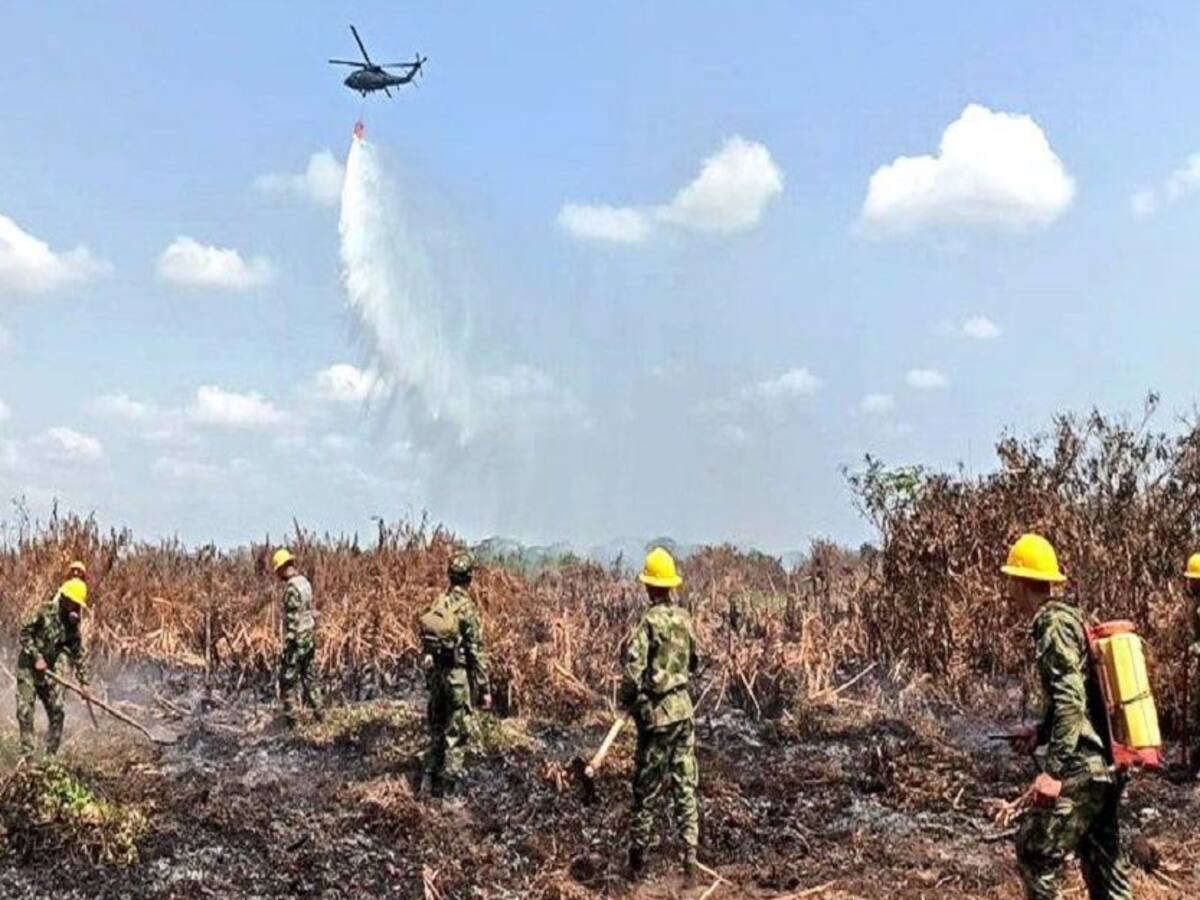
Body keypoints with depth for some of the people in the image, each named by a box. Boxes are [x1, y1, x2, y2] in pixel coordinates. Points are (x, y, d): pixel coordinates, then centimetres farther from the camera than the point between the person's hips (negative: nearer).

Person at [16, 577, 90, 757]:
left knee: (57, 712, 0)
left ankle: (51, 754, 10)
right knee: (25, 710, -9)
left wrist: (83, 680, 3)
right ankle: (27, 754, -3)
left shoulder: (74, 623, 2)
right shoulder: (46, 611, -14)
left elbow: (79, 652, 6)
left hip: (48, 671, 5)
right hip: (28, 667, -5)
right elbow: (25, 633, -12)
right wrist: (36, 657, -18)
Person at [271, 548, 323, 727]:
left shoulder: (292, 587, -20)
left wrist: (287, 646, -19)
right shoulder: (305, 582, 8)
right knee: (308, 675, 17)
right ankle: (318, 711, 20)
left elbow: (292, 620, -22)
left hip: (297, 640, -9)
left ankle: (289, 718, 4)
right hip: (309, 637, 9)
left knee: (287, 680, 0)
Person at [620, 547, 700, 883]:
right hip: (683, 708, 5)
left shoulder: (649, 622, -15)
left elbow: (632, 670, -19)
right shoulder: (684, 618, 2)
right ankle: (691, 861, 5)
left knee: (646, 790, 7)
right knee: (686, 787, 7)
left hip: (657, 714, -5)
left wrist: (629, 703, -3)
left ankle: (637, 862, 17)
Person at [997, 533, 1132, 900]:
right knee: (1102, 857, 15)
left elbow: (1071, 699, -23)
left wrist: (1054, 770, -27)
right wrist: (1043, 732, 30)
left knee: (1036, 851, -2)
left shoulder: (1053, 623, -13)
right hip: (1106, 763, 10)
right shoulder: (1071, 617, 16)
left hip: (1082, 766, -10)